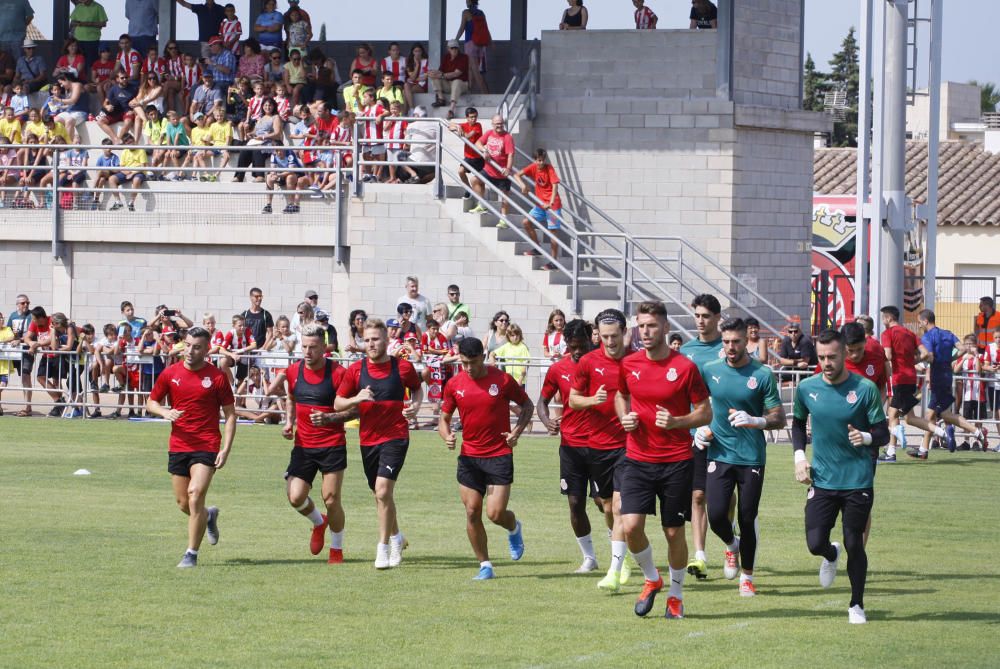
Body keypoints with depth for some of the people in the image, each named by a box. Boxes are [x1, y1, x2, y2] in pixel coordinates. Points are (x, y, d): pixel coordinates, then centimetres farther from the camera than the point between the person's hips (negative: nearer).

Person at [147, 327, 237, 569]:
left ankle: (191, 554, -9)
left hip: (207, 447, -4)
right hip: (178, 446, 4)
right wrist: (164, 412, -10)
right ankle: (209, 516, 43)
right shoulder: (170, 374, 4)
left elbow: (230, 414, 1)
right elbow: (151, 403, 14)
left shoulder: (217, 377, -4)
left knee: (195, 494, -18)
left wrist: (226, 449, -8)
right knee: (183, 502, 8)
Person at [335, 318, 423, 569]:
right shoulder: (356, 370, 1)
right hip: (368, 440, 4)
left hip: (395, 437, -4)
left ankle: (383, 549, -12)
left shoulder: (403, 367, -3)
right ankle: (395, 537, 38)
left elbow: (417, 388, 16)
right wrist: (357, 398, -16)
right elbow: (337, 403, 3)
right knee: (380, 494, 13)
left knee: (383, 490, -19)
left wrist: (415, 406, -4)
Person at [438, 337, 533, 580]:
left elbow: (527, 405, 6)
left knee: (495, 513, -9)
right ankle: (485, 566, 12)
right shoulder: (455, 384, 1)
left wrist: (517, 431, -9)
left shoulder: (502, 380, -7)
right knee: (472, 512, -1)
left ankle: (514, 528, 27)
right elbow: (444, 417, 11)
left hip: (500, 455, -3)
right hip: (469, 457, 3)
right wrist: (447, 436, -11)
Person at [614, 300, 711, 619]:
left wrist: (676, 422, -19)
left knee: (674, 532, 5)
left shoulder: (685, 367, -7)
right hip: (637, 459, 2)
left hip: (676, 461, -2)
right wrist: (625, 417, 2)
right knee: (631, 525, -12)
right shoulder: (629, 365, 3)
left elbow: (705, 413, -2)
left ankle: (675, 594, 24)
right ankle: (651, 578, 14)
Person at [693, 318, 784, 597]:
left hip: (752, 457, -2)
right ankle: (731, 545, 25)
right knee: (716, 515, -10)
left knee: (747, 519, 3)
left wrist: (755, 421, -23)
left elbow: (779, 419, -5)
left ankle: (747, 576, 20)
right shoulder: (710, 370, 3)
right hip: (719, 455, 2)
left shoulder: (762, 374, -5)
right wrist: (698, 430, 2)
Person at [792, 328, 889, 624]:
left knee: (854, 545, 2)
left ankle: (857, 605, 20)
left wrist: (866, 437, -28)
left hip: (858, 481, -2)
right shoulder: (807, 388, 0)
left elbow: (883, 434, -5)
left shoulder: (865, 389, -9)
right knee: (815, 543, -6)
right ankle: (831, 555, 32)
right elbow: (798, 422, 19)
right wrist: (799, 455, 5)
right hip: (821, 479, 2)